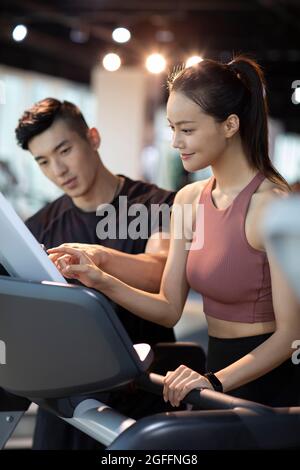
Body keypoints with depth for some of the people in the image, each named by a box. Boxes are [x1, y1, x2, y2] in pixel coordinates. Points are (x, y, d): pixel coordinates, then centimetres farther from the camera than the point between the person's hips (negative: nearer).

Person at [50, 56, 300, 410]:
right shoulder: (189, 199, 7)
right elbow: (170, 309, 8)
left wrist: (215, 381, -30)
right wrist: (102, 282, -6)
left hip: (269, 381, -6)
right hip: (218, 372, 6)